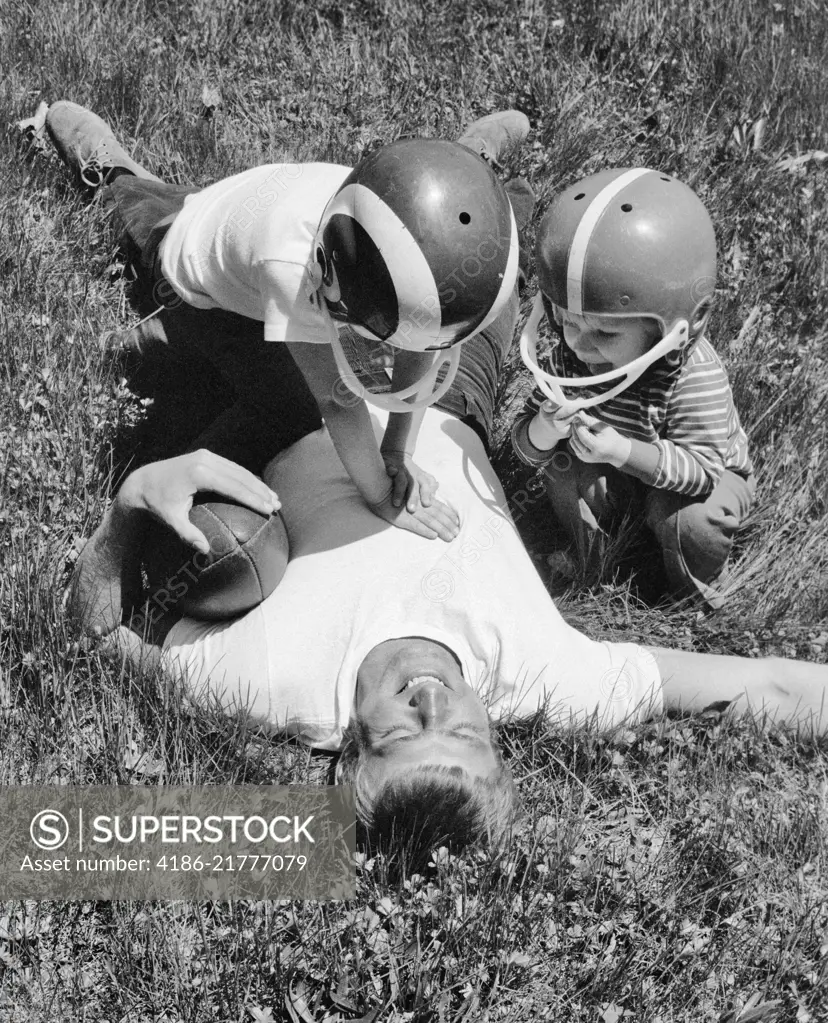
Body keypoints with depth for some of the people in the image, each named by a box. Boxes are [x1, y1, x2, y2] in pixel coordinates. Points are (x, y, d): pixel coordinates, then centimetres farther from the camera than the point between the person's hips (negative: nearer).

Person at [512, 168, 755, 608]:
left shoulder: (695, 376, -34)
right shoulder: (569, 359, -20)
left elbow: (701, 468, -35)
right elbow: (527, 448, -15)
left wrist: (622, 451, -48)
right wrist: (545, 428, -42)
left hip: (707, 474, -4)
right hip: (616, 472, 4)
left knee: (693, 521, -32)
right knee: (564, 469, -22)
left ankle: (696, 590, 3)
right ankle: (583, 555, 6)